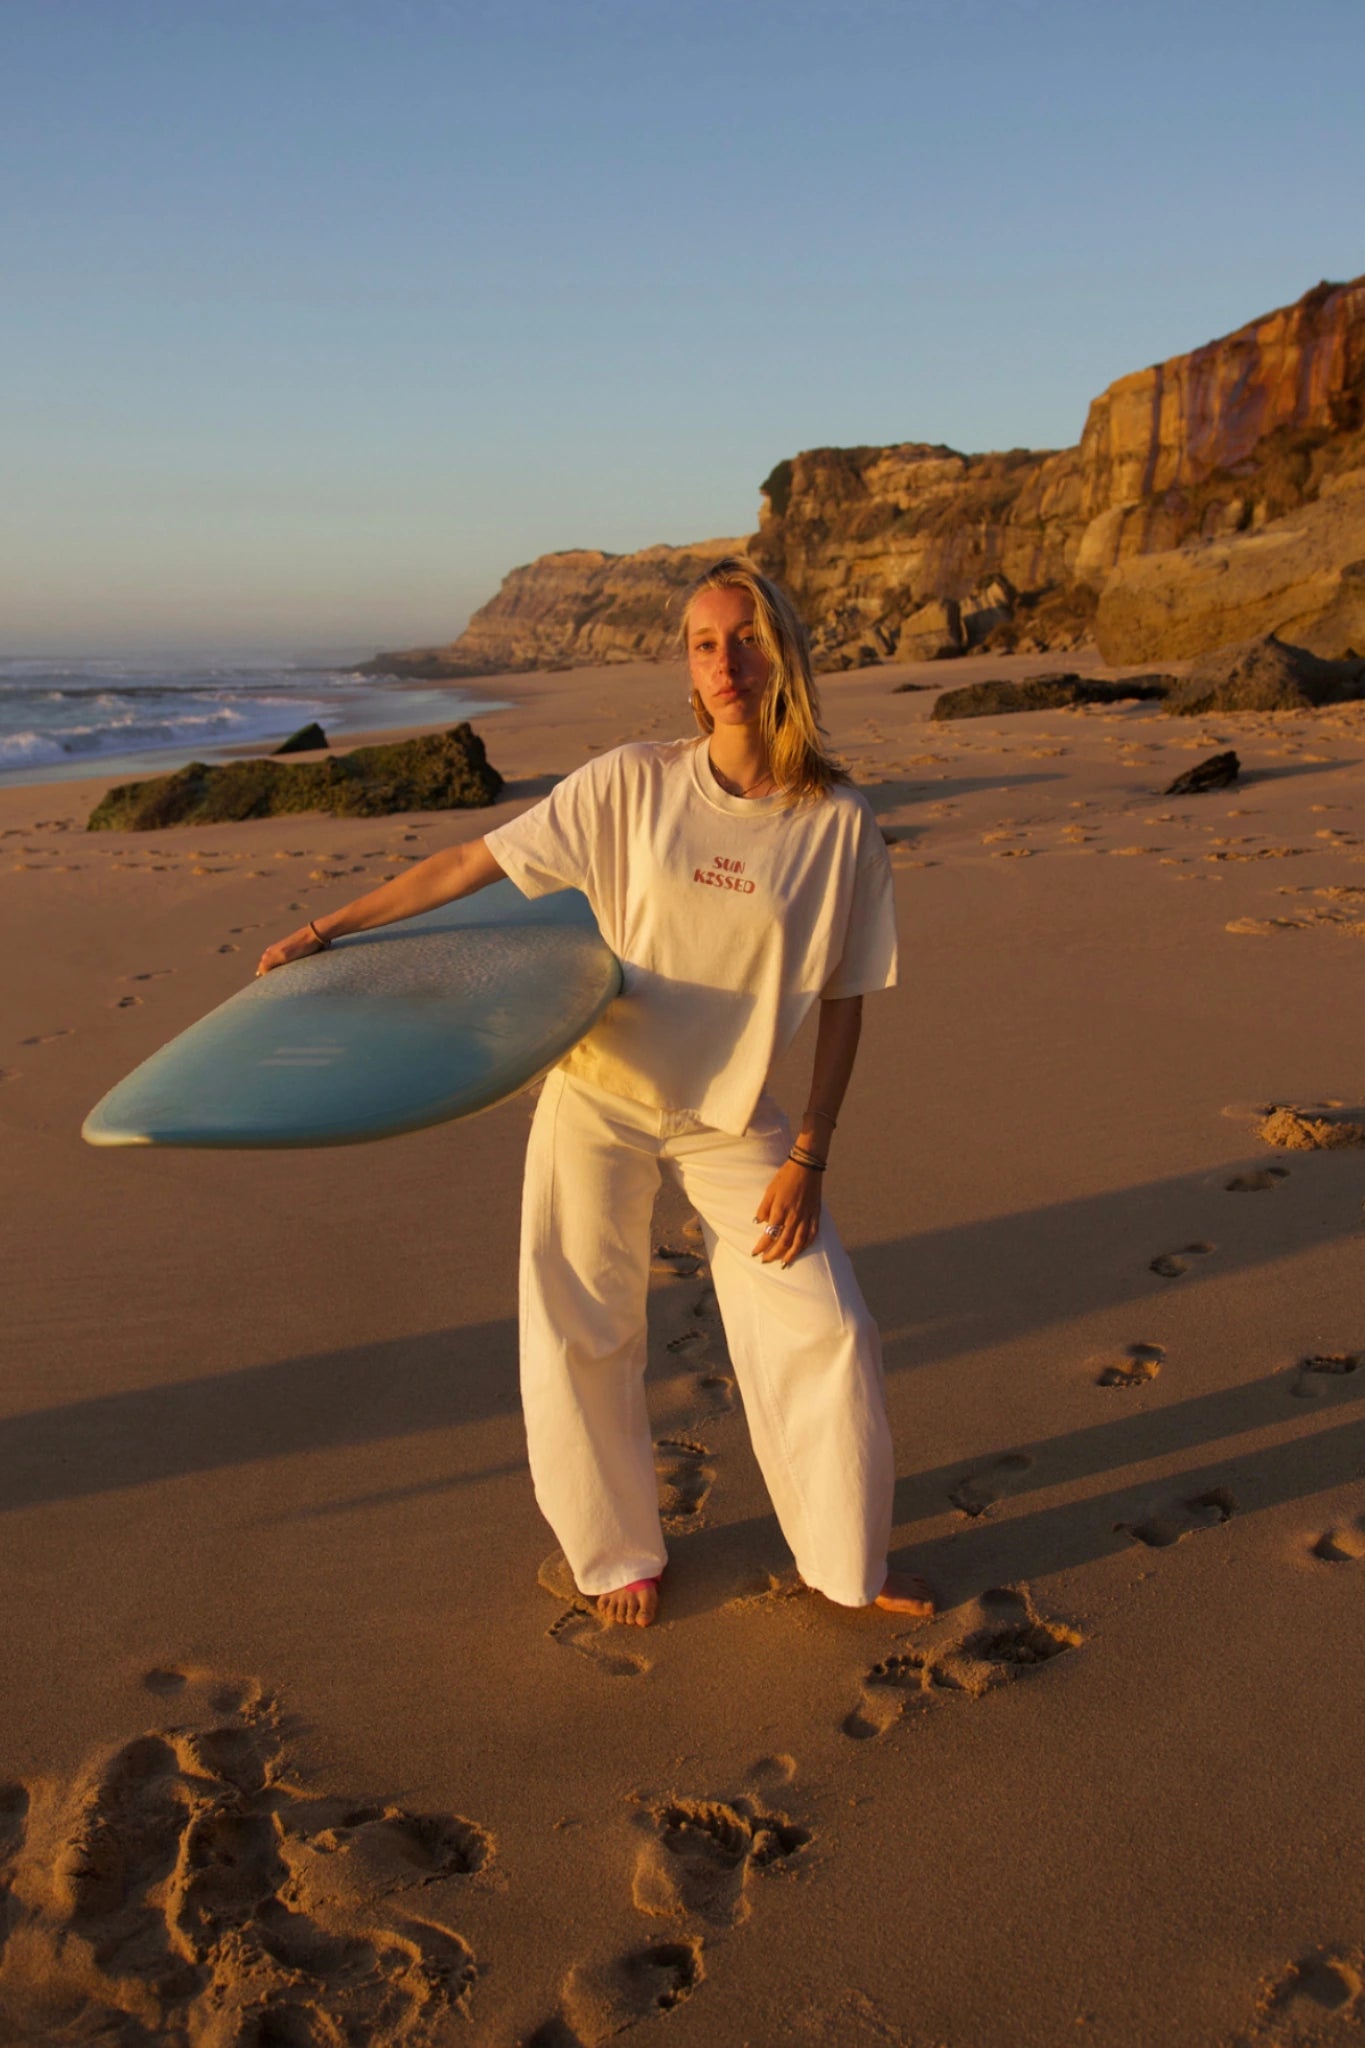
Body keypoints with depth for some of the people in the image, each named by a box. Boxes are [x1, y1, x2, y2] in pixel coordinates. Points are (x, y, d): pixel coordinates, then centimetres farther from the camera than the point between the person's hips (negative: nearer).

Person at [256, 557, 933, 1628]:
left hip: (731, 1116, 1)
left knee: (827, 1331, 2)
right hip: (599, 1095, 0)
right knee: (579, 1340, 6)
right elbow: (473, 863, -4)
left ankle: (851, 1560, 27)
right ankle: (620, 1551, 32)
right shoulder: (632, 785, -10)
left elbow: (843, 1003, -3)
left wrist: (809, 1158, -4)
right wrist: (335, 927, -4)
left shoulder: (840, 824, -9)